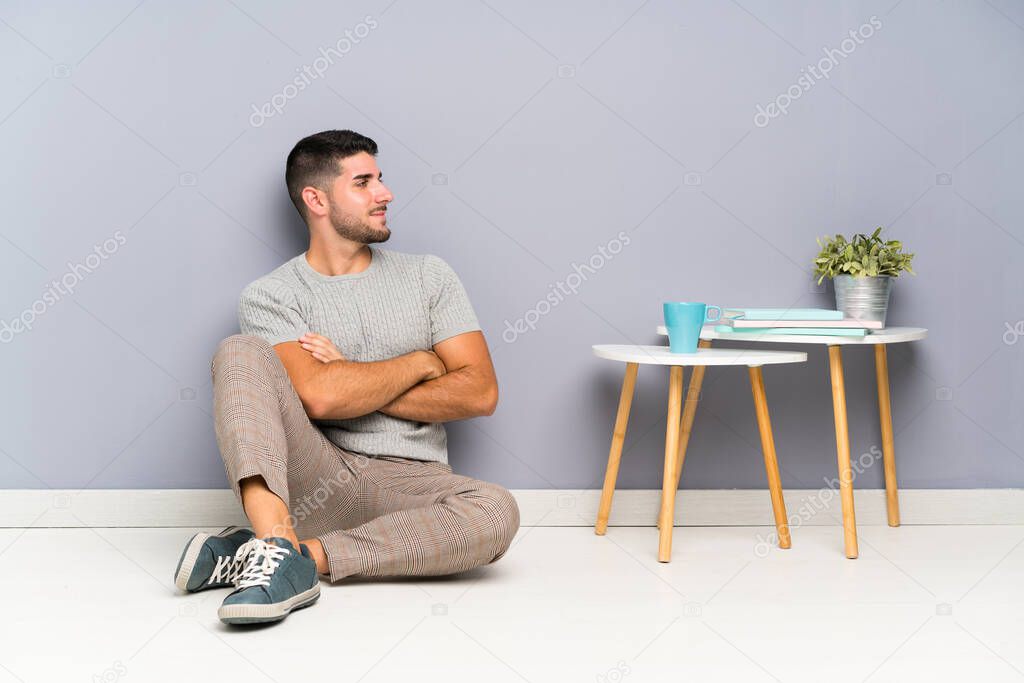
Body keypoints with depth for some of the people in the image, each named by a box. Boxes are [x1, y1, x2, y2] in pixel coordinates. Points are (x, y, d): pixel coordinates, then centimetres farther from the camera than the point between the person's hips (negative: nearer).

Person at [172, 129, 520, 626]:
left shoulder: (428, 276, 12)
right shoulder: (270, 295, 3)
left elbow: (480, 392, 1)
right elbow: (318, 395, -15)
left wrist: (354, 385, -5)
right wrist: (423, 362, -1)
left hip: (406, 485, 2)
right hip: (313, 478, -1)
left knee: (496, 511, -32)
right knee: (241, 354, -24)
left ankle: (305, 554, -30)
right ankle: (280, 545, -42)